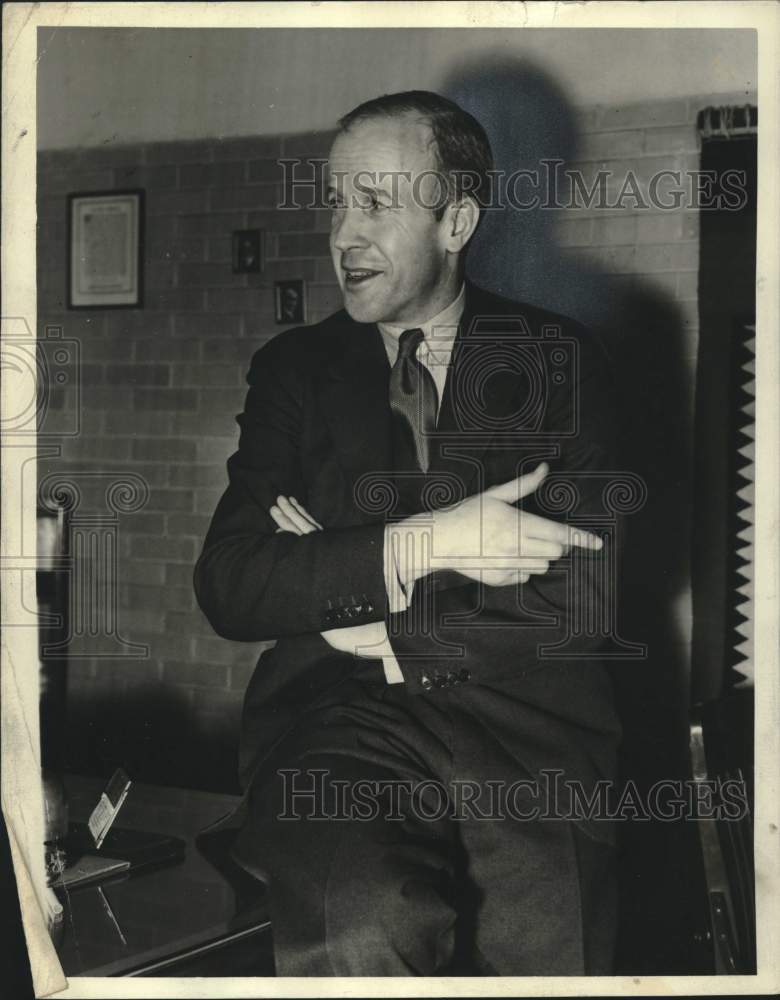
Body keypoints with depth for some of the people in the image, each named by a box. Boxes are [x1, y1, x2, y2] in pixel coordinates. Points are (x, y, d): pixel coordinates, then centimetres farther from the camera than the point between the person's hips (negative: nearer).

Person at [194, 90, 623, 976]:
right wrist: (420, 544, -11)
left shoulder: (559, 360, 10)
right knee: (357, 932, -32)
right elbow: (226, 587, 0)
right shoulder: (295, 369, 14)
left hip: (530, 720, 1)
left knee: (544, 944, -26)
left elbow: (586, 597, 1)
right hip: (337, 714, -1)